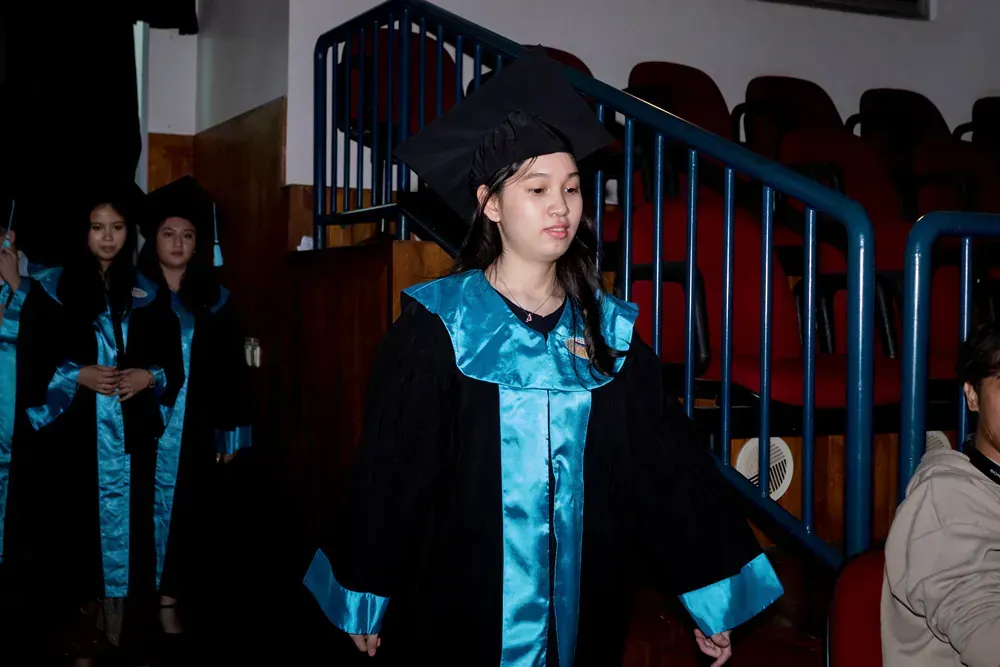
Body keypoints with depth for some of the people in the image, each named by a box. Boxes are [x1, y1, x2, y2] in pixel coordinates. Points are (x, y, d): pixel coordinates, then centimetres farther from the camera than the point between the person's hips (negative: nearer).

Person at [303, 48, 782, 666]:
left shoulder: (609, 331, 1)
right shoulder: (436, 327, -8)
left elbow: (669, 464, 1)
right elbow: (391, 471, -5)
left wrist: (712, 595, 0)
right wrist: (368, 600, -2)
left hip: (584, 608, 3)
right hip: (461, 606, -3)